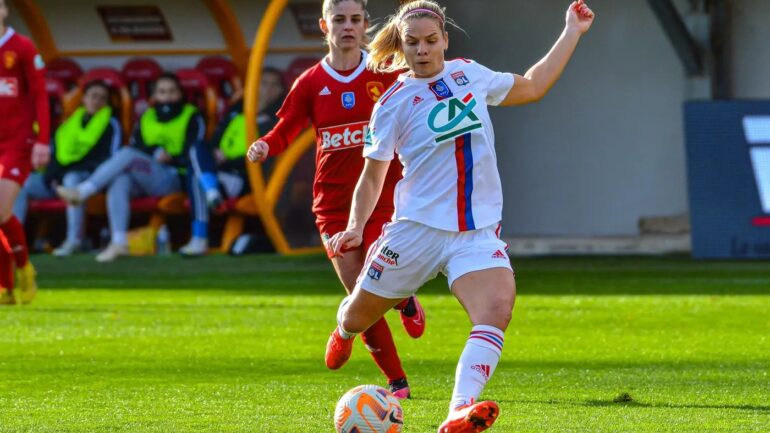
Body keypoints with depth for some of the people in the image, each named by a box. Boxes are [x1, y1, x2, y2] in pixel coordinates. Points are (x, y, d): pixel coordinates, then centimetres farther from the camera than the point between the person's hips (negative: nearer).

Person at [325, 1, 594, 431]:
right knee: (357, 318, 12)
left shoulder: (469, 73, 9)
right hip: (418, 229, -2)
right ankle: (345, 329, 53)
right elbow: (373, 176, 1)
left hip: (479, 230, 2)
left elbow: (532, 86, 25)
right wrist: (356, 227, -14)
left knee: (498, 307, -27)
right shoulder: (394, 103, -3)